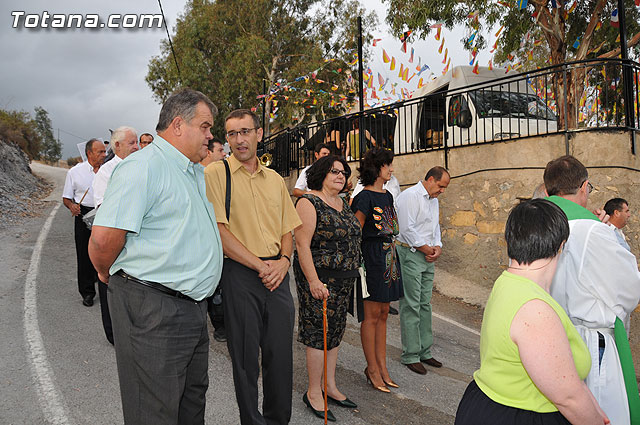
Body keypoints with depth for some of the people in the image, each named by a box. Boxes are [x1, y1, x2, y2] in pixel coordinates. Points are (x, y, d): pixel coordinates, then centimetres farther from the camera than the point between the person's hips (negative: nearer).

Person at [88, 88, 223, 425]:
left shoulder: (197, 173, 16)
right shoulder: (143, 167, -16)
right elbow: (104, 238, -22)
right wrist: (108, 274, -4)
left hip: (192, 305, 9)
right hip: (152, 309, -9)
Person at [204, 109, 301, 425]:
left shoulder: (275, 179, 14)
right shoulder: (215, 173, -2)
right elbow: (218, 231, -11)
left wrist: (283, 260, -4)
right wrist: (260, 265, -13)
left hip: (277, 273, 5)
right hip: (239, 273, -4)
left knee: (281, 354, 11)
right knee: (245, 358, 7)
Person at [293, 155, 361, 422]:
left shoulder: (343, 203, 14)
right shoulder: (309, 202, -11)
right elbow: (302, 244, -17)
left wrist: (352, 274, 16)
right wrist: (313, 280, -21)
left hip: (344, 279, 8)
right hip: (320, 278, -8)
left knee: (335, 331, 14)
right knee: (319, 332, -1)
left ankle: (330, 386, 26)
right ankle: (314, 392, 13)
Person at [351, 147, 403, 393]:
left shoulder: (387, 196, 14)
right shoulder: (365, 197, -11)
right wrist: (358, 261, -15)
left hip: (389, 257, 8)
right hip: (372, 257, -8)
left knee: (383, 314, 12)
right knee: (371, 315, 0)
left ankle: (382, 366, 21)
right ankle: (372, 368, 12)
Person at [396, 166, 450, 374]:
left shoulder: (434, 200, 19)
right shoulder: (410, 196, -11)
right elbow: (407, 228, -18)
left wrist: (437, 246, 5)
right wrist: (425, 248, -10)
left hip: (428, 257, 9)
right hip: (410, 254, -9)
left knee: (425, 304, 12)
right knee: (411, 306, -5)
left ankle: (424, 352, 21)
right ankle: (410, 356, 3)